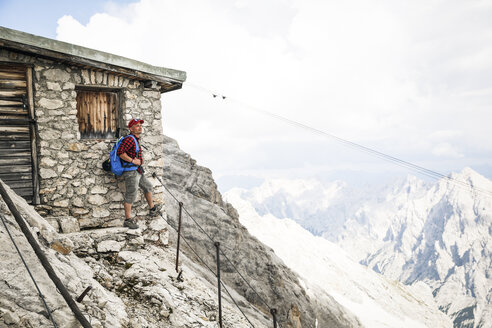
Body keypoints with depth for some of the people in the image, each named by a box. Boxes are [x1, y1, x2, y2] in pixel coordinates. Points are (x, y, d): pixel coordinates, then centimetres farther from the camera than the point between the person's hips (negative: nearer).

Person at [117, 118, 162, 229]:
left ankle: (152, 209, 39)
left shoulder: (136, 139, 15)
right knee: (131, 195, -6)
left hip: (138, 171, 10)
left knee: (148, 187, 22)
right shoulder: (129, 139, -17)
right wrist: (133, 160, -22)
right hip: (131, 171, -10)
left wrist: (140, 159, 11)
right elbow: (120, 152, -27)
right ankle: (128, 220, 0)